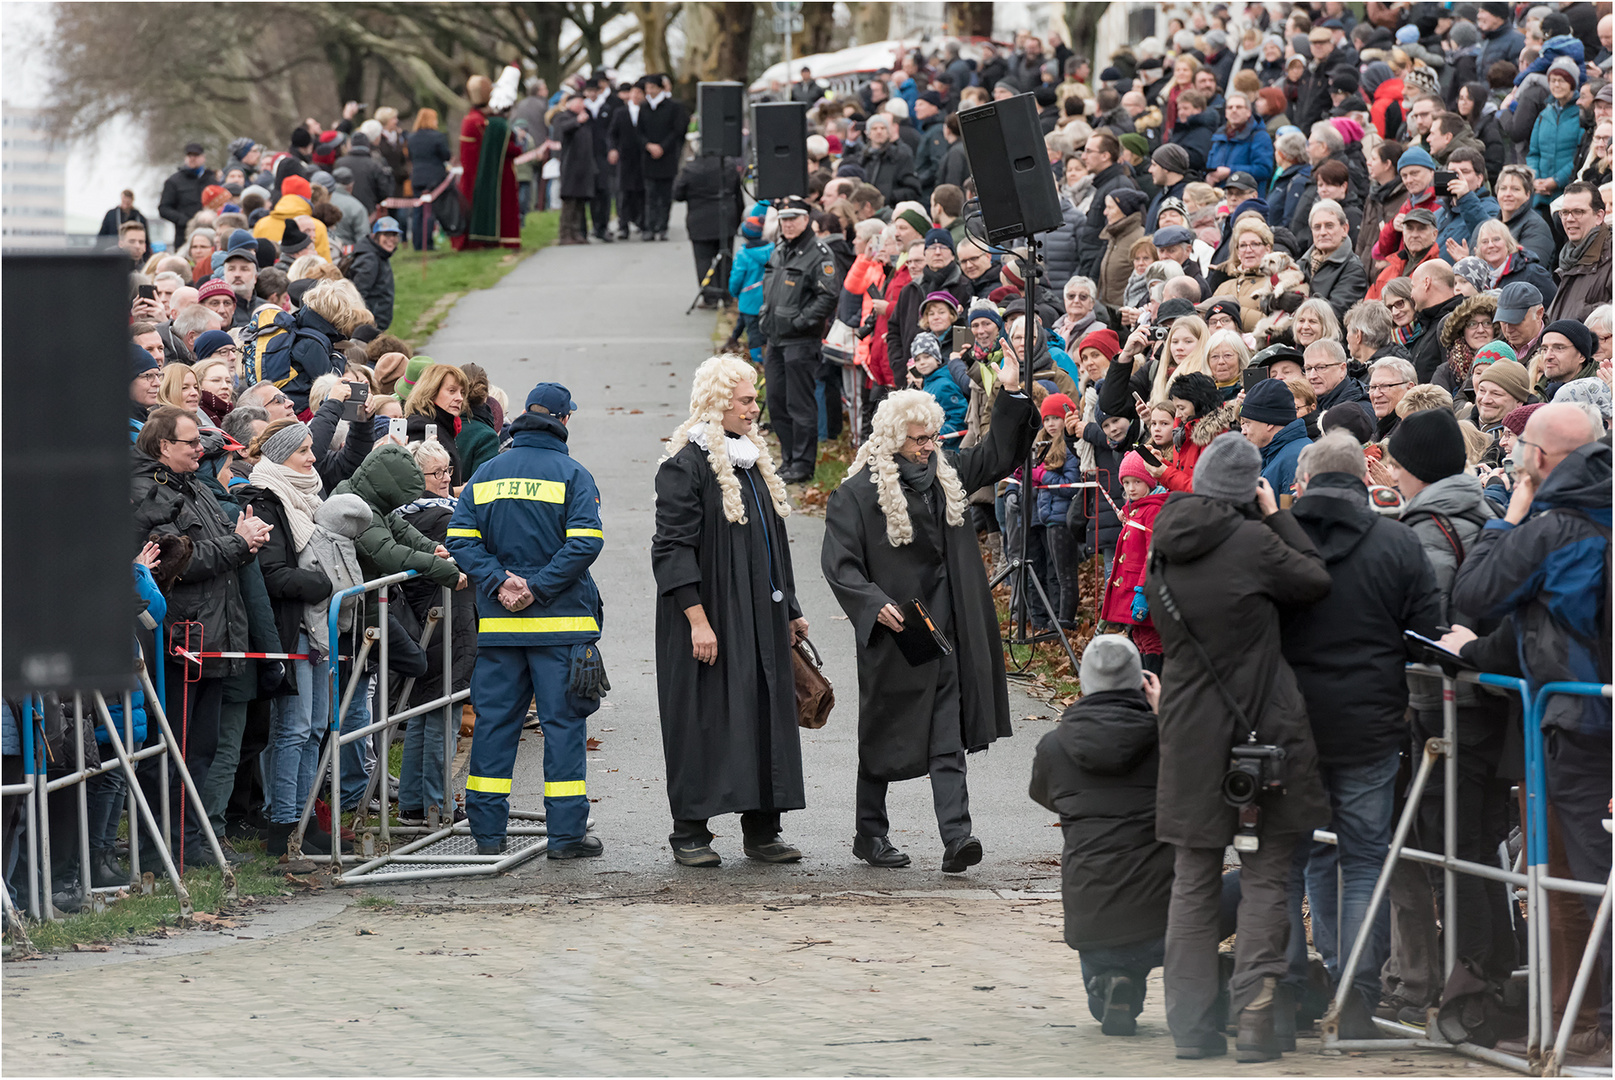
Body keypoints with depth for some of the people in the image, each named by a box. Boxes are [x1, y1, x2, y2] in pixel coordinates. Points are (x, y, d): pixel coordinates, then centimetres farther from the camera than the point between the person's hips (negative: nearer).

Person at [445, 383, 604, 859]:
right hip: (560, 623, -3)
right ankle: (567, 833, 0)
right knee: (563, 723, 1)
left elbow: (460, 538, 0)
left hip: (498, 622, 4)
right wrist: (537, 586, -13)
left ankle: (487, 831, 8)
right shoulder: (571, 474, -4)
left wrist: (500, 582, -6)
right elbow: (585, 542, -16)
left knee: (495, 721, 8)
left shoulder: (487, 474, 9)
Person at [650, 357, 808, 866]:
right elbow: (674, 548, -16)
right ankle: (689, 831, 3)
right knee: (704, 720, -4)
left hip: (761, 617, 8)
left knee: (766, 717, 6)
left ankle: (761, 830, 11)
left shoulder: (753, 458, 15)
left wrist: (790, 610, 21)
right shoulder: (686, 466, -11)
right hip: (711, 618, -8)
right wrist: (697, 620, -22)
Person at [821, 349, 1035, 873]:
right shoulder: (857, 494, -8)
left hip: (946, 632, 5)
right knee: (885, 735, 7)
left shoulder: (945, 473, 10)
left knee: (948, 740, -2)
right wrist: (875, 605, -23)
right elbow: (839, 563, -10)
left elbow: (998, 455, 21)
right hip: (893, 634, -5)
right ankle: (871, 833, 20)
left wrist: (1011, 396, 10)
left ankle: (955, 835, -9)